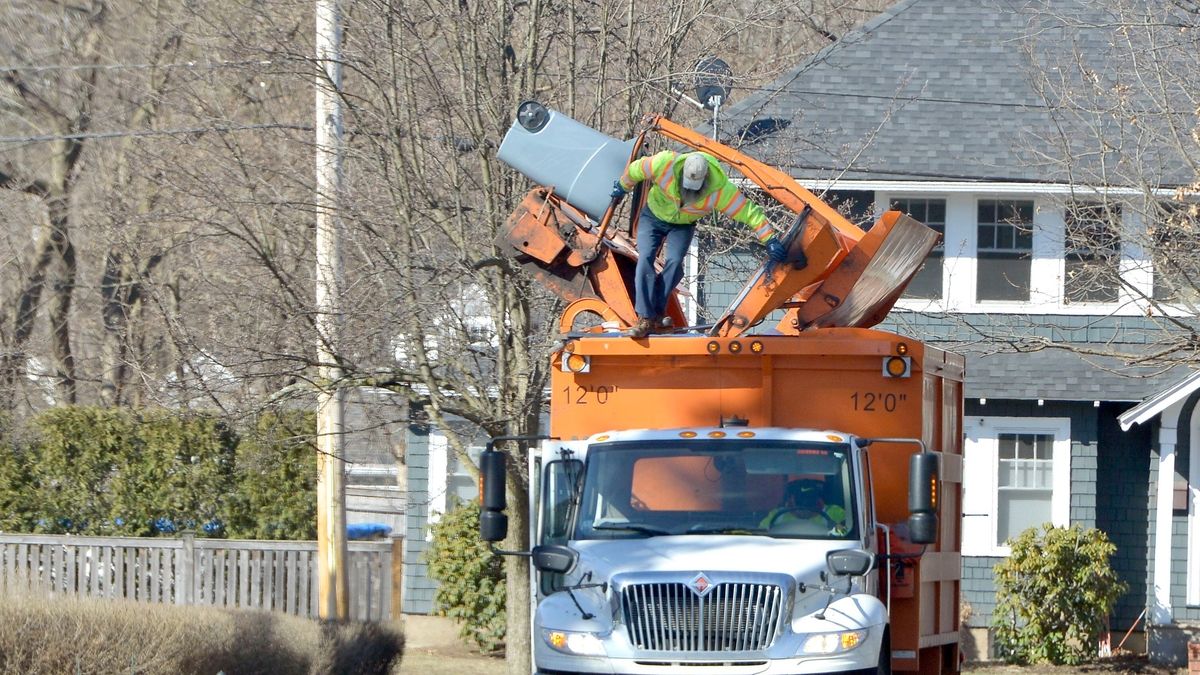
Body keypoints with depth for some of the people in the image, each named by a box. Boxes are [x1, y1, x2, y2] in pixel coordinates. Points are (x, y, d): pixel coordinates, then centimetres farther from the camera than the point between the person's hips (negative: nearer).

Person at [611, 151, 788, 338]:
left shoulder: (719, 189, -34)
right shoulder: (664, 164, -33)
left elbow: (749, 212, -31)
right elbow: (635, 170, -13)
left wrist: (770, 240, -34)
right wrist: (622, 187, 7)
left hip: (683, 226, 0)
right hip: (653, 217, 0)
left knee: (674, 262, -24)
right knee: (646, 258, -19)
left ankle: (657, 312, -11)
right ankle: (645, 318, -22)